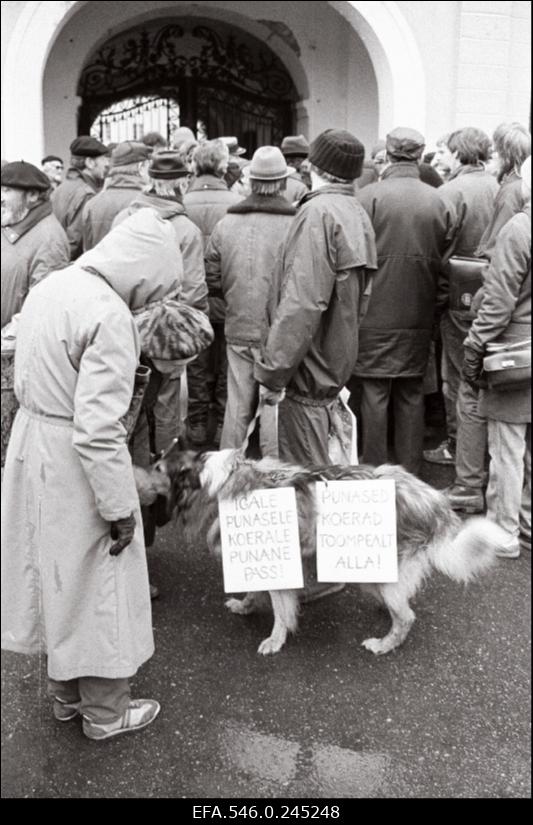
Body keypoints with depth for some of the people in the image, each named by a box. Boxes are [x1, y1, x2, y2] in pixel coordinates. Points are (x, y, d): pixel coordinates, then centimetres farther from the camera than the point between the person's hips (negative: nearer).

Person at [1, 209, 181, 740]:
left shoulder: (49, 286, 5)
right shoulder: (109, 315, -23)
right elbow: (98, 428, -25)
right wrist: (120, 507, -17)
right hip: (74, 464, -8)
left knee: (54, 576, 21)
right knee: (97, 586, 9)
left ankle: (64, 692, 40)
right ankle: (105, 711, 28)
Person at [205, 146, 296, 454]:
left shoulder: (226, 224, -1)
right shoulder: (295, 225, -14)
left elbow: (213, 280, 3)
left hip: (239, 330, 4)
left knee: (237, 408, 15)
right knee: (274, 409, 7)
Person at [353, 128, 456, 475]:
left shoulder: (370, 195, -10)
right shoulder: (439, 201, -1)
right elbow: (445, 259, 1)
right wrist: (427, 291, 15)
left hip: (376, 313, -3)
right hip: (419, 316, 3)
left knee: (375, 393, 5)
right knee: (412, 394, 13)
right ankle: (411, 473, 21)